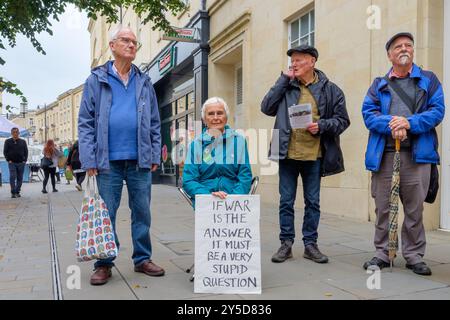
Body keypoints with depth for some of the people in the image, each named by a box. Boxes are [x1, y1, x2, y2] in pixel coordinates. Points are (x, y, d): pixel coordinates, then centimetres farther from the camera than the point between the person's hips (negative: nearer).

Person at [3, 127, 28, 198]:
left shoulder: (23, 141, 9)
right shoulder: (7, 141, 5)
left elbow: (26, 151, 11)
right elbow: (5, 152, 5)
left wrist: (25, 160, 1)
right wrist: (8, 160, -5)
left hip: (21, 163, 2)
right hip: (12, 163, -2)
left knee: (20, 178, 4)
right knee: (12, 177, -11)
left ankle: (17, 192, 13)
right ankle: (13, 193, -8)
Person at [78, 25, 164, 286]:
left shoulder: (144, 82, 12)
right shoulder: (96, 80, 4)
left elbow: (155, 123, 12)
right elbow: (86, 123, 0)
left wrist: (155, 155, 4)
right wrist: (89, 160, -7)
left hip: (140, 161, 2)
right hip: (108, 161, -2)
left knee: (142, 213, 9)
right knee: (106, 214, 6)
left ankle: (143, 259, 22)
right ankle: (104, 264, 19)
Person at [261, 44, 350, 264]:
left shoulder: (329, 89, 3)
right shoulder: (286, 87, 6)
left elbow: (342, 120, 4)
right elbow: (266, 108, -4)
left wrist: (321, 126, -15)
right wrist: (284, 80, -4)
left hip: (314, 155, 0)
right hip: (288, 154, 1)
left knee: (313, 202, 9)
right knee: (286, 201, 7)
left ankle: (310, 244, 22)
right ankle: (286, 243, 19)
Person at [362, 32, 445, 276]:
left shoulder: (429, 80, 12)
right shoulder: (379, 84, 15)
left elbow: (437, 110, 0)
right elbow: (368, 113, 2)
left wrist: (410, 123, -16)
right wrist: (390, 124, -16)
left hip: (417, 153, -1)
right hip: (383, 153, 1)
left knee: (414, 208, 4)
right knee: (382, 206, 5)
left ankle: (414, 255, 18)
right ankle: (382, 253, 17)